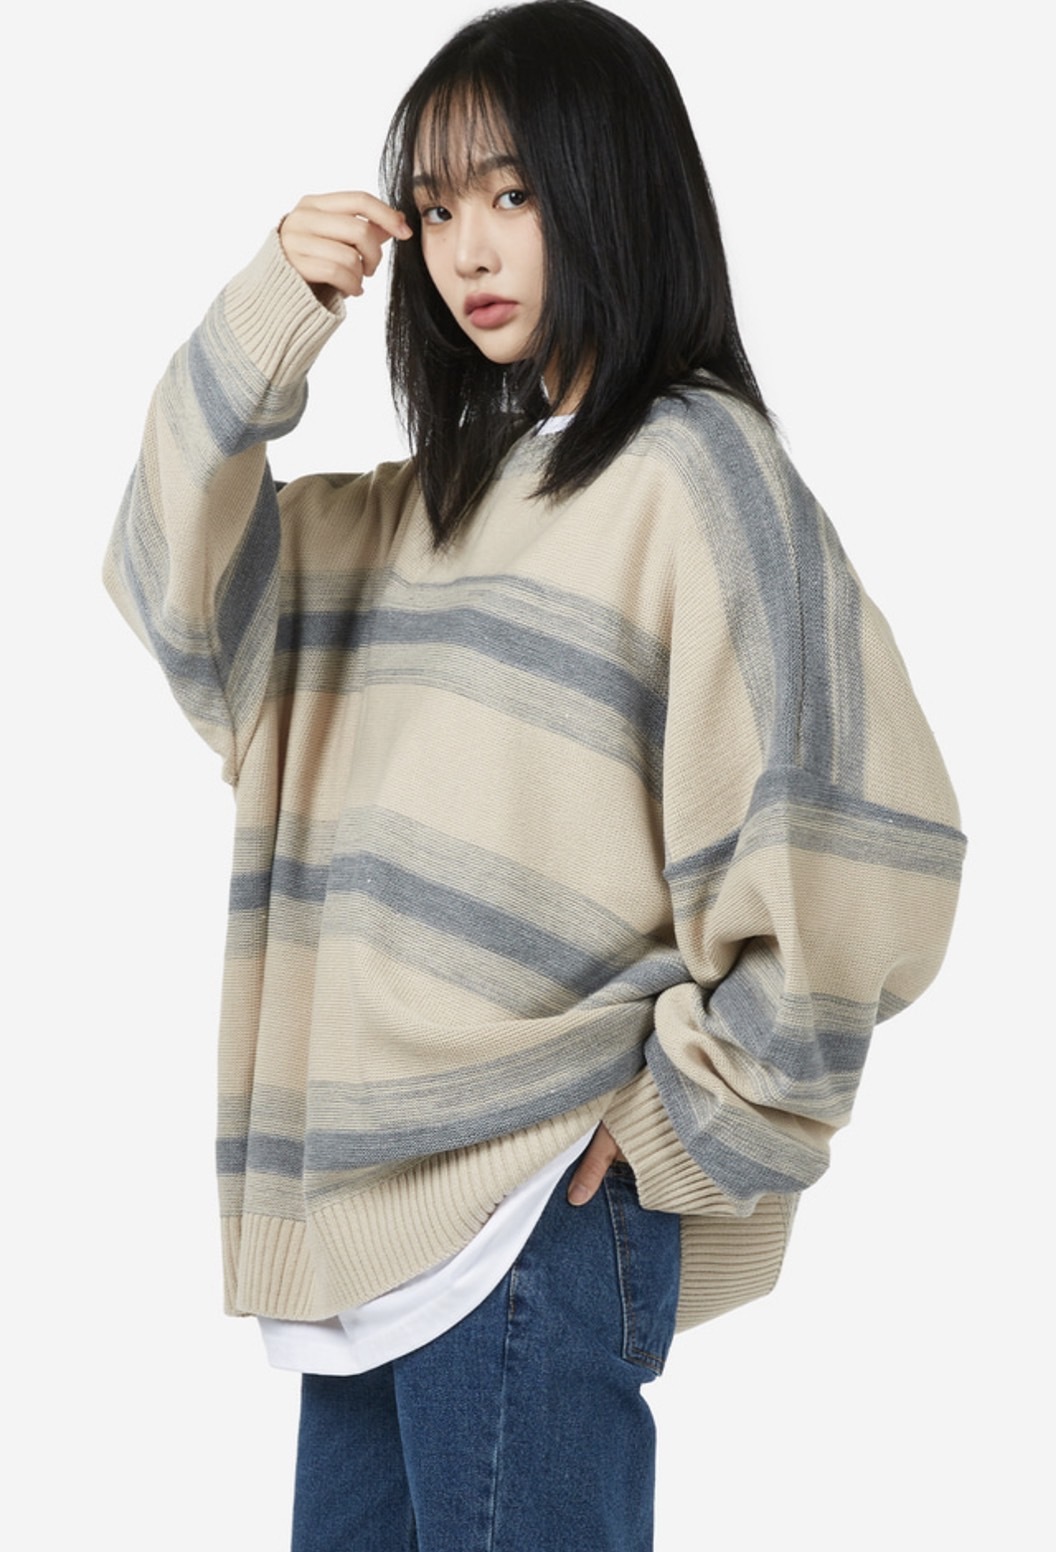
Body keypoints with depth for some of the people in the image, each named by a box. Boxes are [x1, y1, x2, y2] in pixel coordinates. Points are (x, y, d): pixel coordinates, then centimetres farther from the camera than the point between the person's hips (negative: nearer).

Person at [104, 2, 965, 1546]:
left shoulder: (694, 467, -8)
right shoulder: (441, 491, 17)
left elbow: (848, 836, -16)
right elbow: (181, 586, 10)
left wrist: (687, 1116, -10)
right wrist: (266, 322, -2)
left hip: (537, 1204, -7)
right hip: (369, 1188, 8)